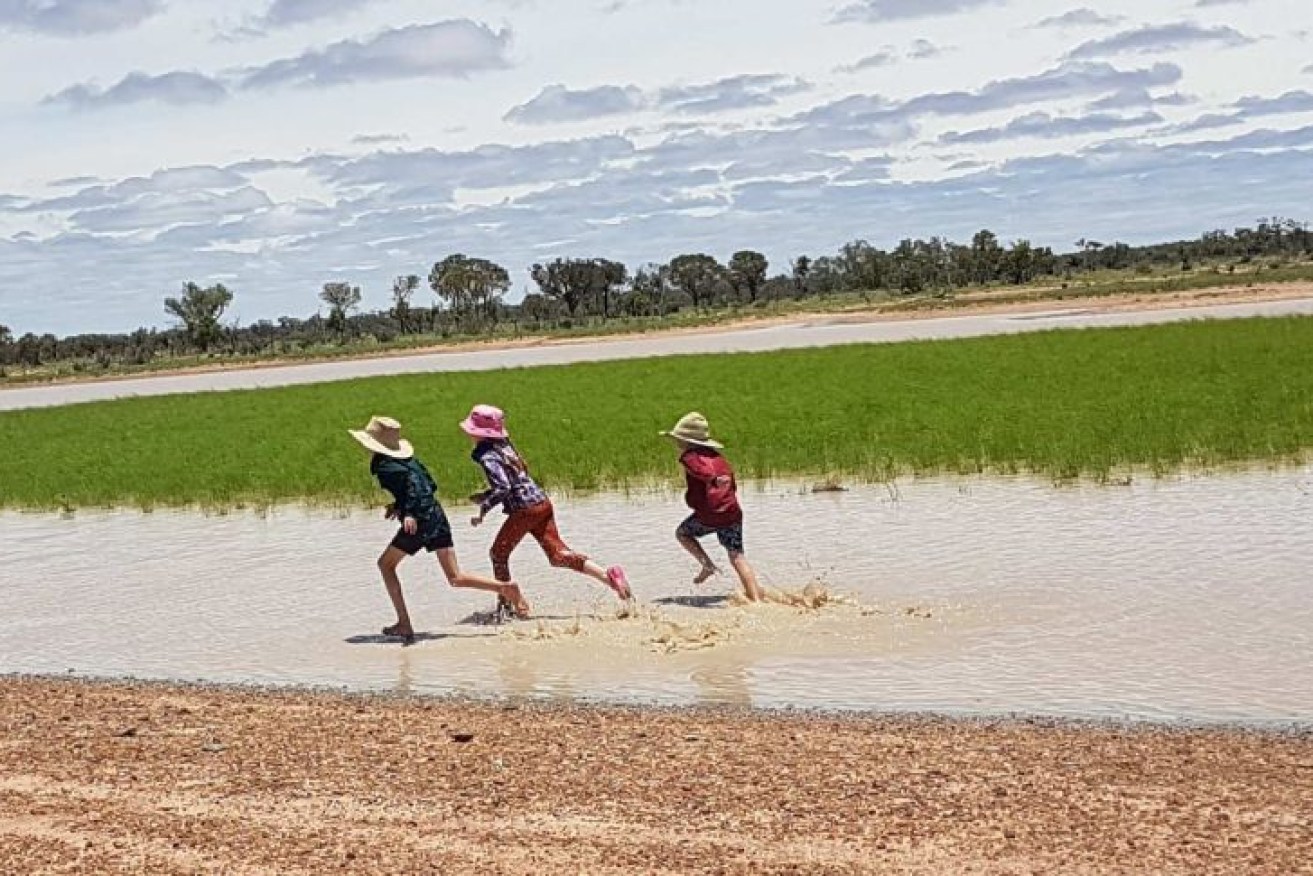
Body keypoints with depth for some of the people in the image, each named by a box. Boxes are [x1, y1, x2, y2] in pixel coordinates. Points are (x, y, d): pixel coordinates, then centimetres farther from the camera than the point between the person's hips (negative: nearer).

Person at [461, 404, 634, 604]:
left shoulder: (488, 457, -12)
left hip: (525, 509, -9)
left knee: (499, 553, 9)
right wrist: (486, 495, 21)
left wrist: (483, 510, -16)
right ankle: (609, 575, -8)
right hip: (541, 503, 9)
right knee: (557, 552, 5)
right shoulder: (504, 447, 16)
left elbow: (503, 488, -24)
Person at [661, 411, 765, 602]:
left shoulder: (690, 457, -3)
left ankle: (707, 564, 5)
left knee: (682, 533, 22)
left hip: (708, 515, -6)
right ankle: (757, 597, -3)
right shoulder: (718, 458, 19)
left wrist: (714, 480, -45)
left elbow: (703, 470, -26)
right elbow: (733, 486, 24)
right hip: (733, 513, 6)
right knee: (737, 557, 7)